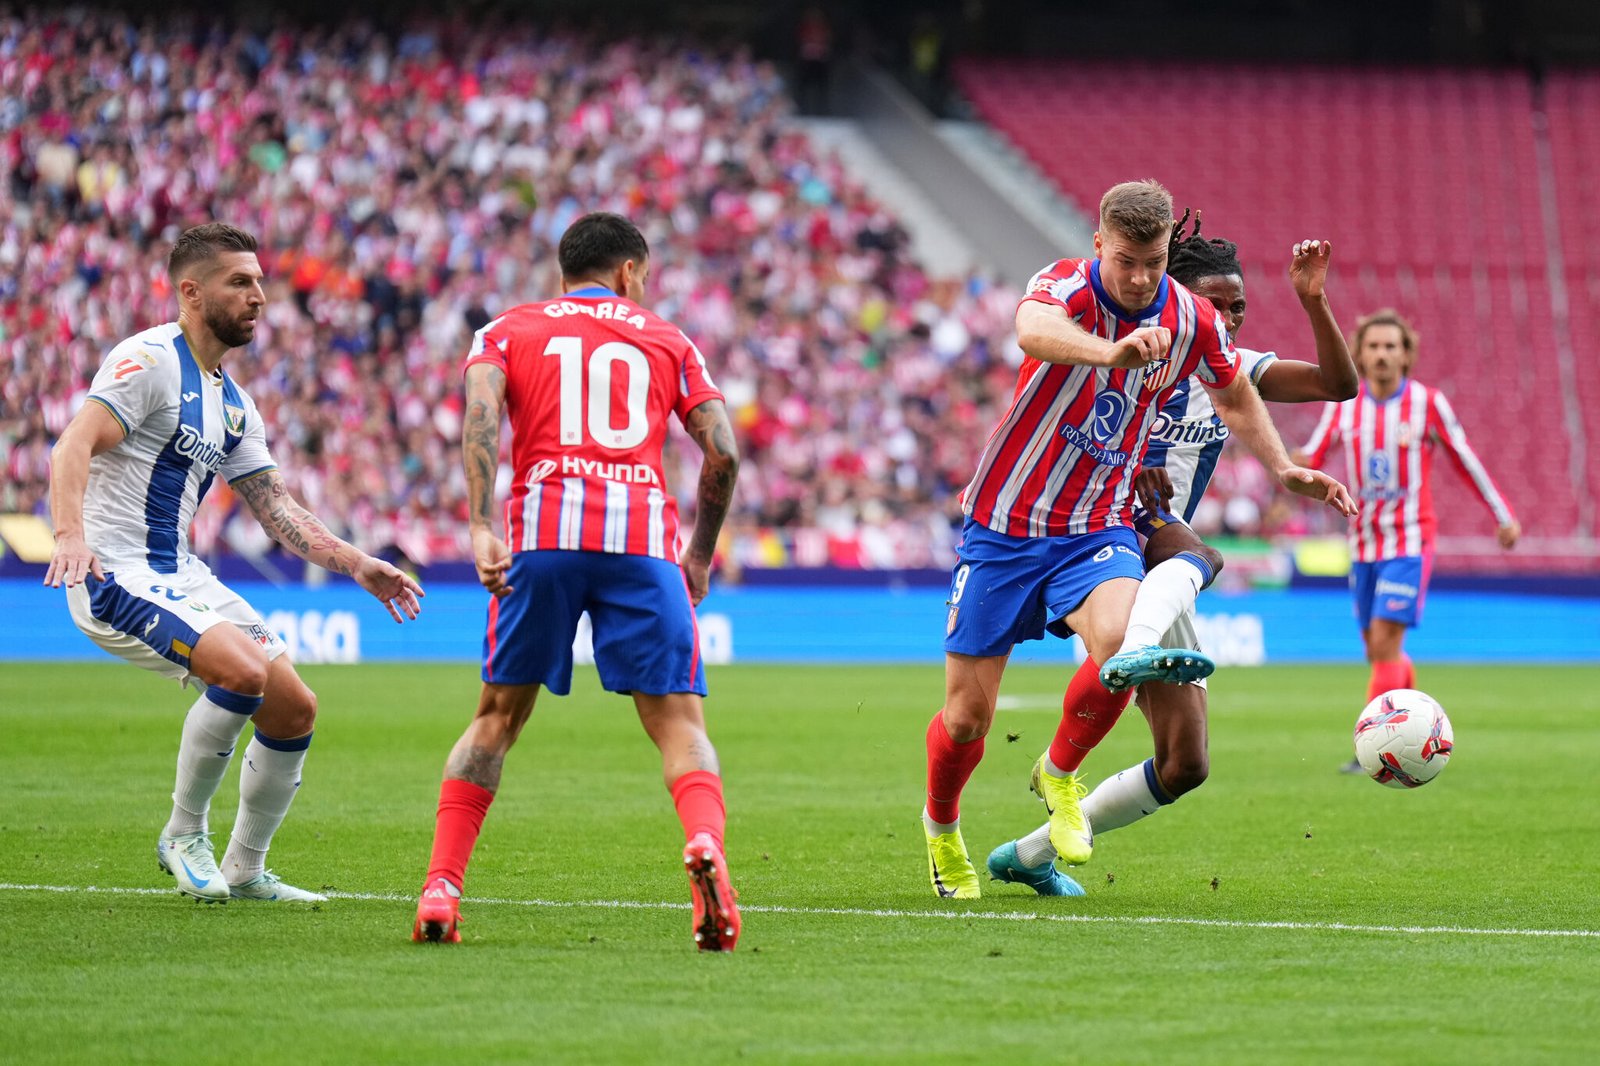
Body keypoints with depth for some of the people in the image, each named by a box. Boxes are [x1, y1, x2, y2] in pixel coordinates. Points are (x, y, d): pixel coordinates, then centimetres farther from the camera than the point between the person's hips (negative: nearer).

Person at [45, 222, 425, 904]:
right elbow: (74, 445, -22)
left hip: (180, 577, 9)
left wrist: (356, 565, 8)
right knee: (242, 669, -29)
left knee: (294, 709, 3)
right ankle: (183, 834, -10)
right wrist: (69, 534, -39)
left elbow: (275, 506, 19)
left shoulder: (233, 403, 17)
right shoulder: (149, 361, -11)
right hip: (114, 575, -9)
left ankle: (245, 871, 18)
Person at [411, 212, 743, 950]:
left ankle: (440, 890, 6)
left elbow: (480, 414, -1)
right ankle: (705, 843, -29)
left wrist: (482, 529, -10)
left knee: (497, 717, 13)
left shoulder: (508, 330, 20)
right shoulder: (668, 342, 22)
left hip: (543, 529, 1)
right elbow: (723, 453, 11)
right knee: (679, 723, 0)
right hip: (644, 533, -1)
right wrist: (701, 553, 24)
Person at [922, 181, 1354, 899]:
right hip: (1005, 525, -2)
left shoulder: (1192, 321, -6)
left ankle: (1060, 774, 0)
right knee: (967, 717, 0)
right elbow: (1033, 332, -47)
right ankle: (941, 828, 34)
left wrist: (1283, 470, 8)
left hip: (1098, 530, 2)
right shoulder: (1066, 286, -20)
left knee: (1121, 641, -30)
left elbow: (1235, 396, 18)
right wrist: (1115, 352, -65)